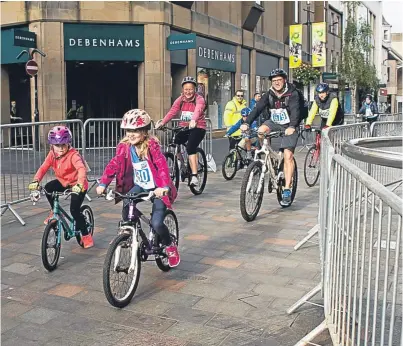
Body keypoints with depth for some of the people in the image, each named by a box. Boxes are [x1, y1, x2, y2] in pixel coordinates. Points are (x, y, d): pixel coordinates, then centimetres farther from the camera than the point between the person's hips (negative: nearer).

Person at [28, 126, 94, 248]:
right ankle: (55, 211, 6)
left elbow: (82, 169, -42)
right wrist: (35, 181, -29)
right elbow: (43, 168, -12)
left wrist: (79, 184, -59)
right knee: (48, 188, -20)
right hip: (63, 182, 6)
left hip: (77, 185, -6)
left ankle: (86, 236, 5)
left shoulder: (73, 155, -27)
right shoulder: (52, 155, -8)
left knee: (74, 210, -14)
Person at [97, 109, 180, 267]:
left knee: (156, 223, -14)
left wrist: (164, 187, -45)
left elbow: (162, 166, -30)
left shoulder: (151, 144, -20)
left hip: (157, 188, -4)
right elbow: (114, 165, -14)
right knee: (126, 206, -25)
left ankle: (170, 246, 16)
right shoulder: (124, 146, -7)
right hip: (139, 186, 4)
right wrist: (103, 184, -27)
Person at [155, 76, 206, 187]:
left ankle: (194, 176, -22)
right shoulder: (180, 100, 4)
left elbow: (198, 110, -31)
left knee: (190, 148, -25)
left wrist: (193, 121, -53)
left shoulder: (199, 99, -10)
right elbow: (172, 111, -9)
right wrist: (162, 122, -25)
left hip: (197, 128, -5)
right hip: (184, 127, 5)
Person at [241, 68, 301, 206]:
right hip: (274, 123, 4)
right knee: (261, 130, -29)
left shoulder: (292, 94, -16)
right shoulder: (269, 94, -5)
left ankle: (287, 190, -15)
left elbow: (295, 111, -30)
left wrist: (292, 126, -49)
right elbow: (258, 108, -17)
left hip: (289, 127, -4)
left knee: (288, 156, -16)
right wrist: (247, 123, -33)